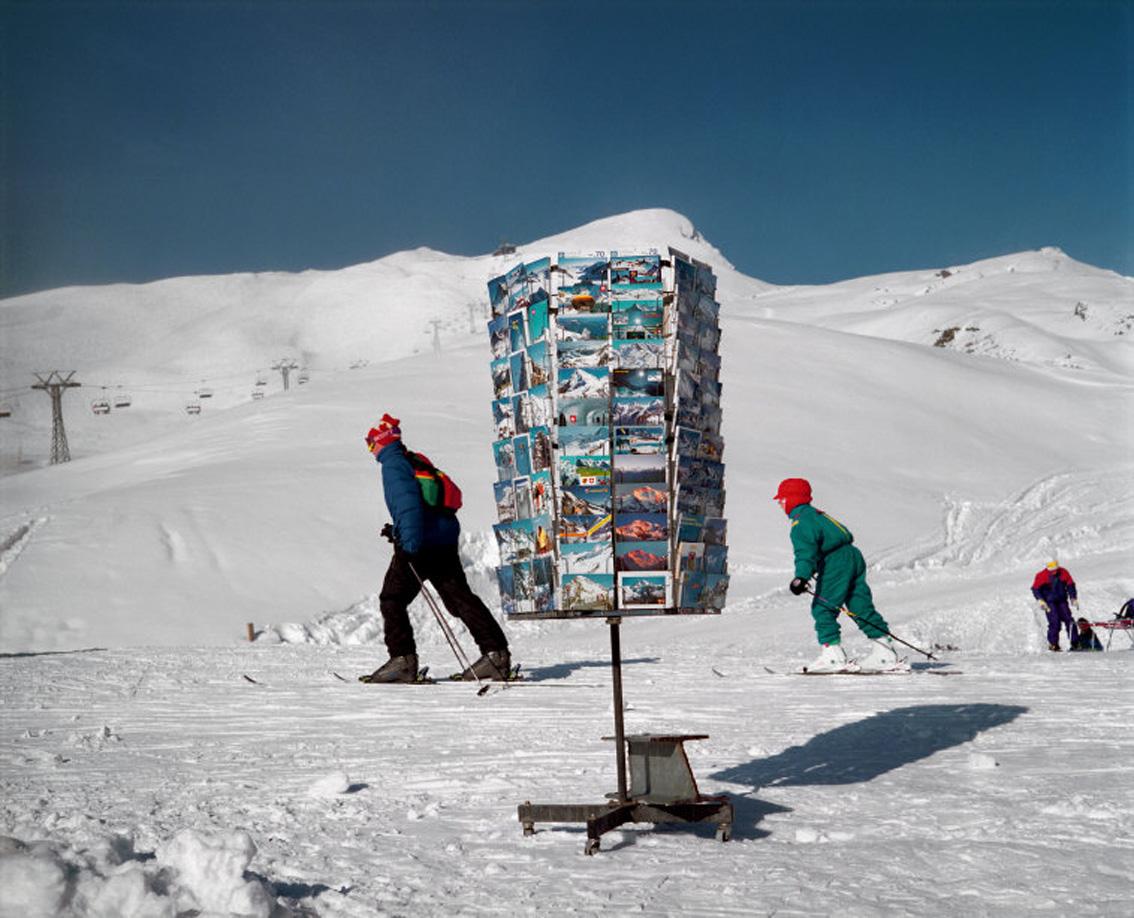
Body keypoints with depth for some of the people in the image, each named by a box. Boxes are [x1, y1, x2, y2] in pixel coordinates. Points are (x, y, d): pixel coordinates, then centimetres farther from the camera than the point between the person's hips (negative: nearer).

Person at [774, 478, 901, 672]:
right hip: (853, 555, 10)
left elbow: (806, 552, -25)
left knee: (822, 607, -5)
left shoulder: (800, 523, -9)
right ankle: (884, 650, 13)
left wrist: (801, 577, -35)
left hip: (835, 563, -10)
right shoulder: (816, 515, 23)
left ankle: (832, 654, -10)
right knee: (861, 606, 11)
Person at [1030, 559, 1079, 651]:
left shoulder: (1064, 573, -1)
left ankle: (1075, 643, 3)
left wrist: (1074, 599, 6)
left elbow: (1070, 586, 10)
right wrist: (1040, 601, -14)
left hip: (1062, 601, 4)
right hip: (1049, 603, -4)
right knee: (1055, 623, -14)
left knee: (1069, 621, -4)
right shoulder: (1042, 576, -10)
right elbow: (1035, 589, -4)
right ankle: (1052, 644, -5)